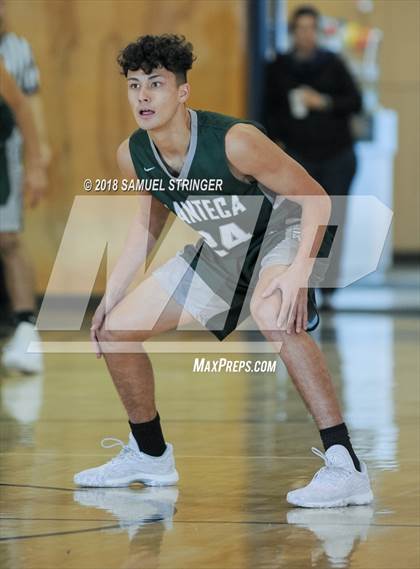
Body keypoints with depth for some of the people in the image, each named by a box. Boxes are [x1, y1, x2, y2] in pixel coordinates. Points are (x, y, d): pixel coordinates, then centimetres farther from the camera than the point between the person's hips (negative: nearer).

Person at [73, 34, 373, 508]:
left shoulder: (234, 141, -31)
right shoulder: (133, 156, -11)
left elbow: (316, 199, -24)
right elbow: (150, 219, 10)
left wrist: (299, 272, -37)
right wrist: (113, 292, 7)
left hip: (283, 235, -7)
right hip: (220, 252, 8)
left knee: (271, 315, -41)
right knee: (114, 332, 6)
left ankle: (346, 468, -40)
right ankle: (150, 456, 29)